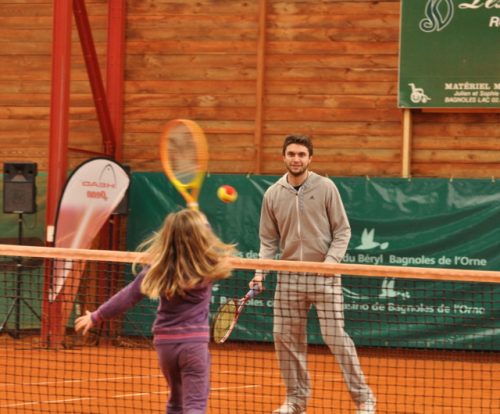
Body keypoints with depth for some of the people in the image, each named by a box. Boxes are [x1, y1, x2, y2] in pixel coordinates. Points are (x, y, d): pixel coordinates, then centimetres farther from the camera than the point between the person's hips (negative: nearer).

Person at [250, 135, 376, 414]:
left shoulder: (325, 187, -3)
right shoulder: (273, 194, 5)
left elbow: (342, 231, -1)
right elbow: (269, 240, 11)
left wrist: (330, 261, -14)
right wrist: (261, 272, 0)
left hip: (324, 276, -4)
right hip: (289, 277, 4)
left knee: (335, 336, -8)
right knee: (285, 338, 3)